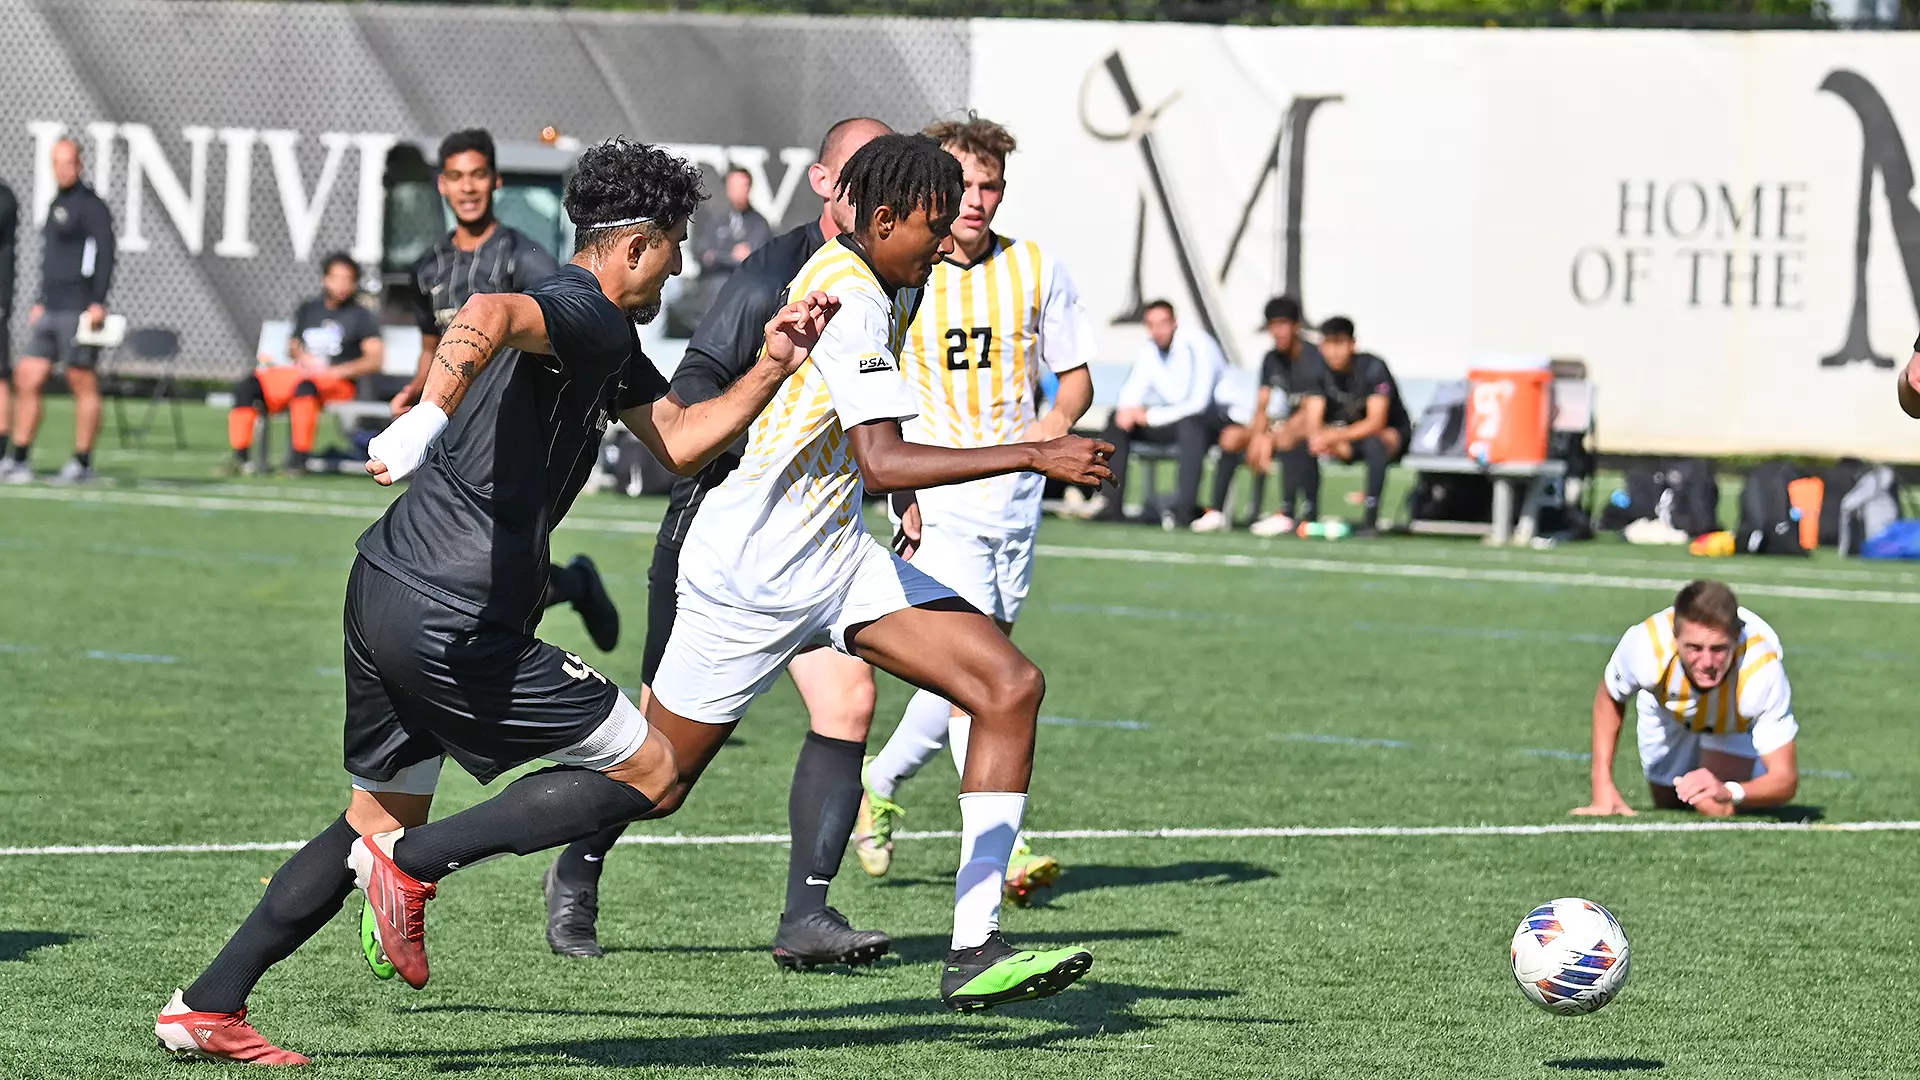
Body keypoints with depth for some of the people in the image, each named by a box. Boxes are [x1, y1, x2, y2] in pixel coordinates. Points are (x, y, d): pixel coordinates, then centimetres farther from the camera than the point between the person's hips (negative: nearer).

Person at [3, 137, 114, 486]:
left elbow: (104, 254, -16)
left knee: (83, 385, -4)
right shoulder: (56, 205, 19)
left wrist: (97, 303, -22)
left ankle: (83, 464, 1)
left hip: (78, 311, -9)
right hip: (50, 311, 9)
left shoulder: (90, 205, -8)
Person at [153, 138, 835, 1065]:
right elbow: (491, 314, -34)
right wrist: (429, 417, -51)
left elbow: (679, 442, 27)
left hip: (382, 595, 10)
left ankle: (206, 1006, 17)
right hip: (456, 623, -10)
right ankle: (414, 861, -6)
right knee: (648, 769, 0)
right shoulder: (586, 314, -12)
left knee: (378, 821, 21)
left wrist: (773, 368, 16)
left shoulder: (609, 338, 20)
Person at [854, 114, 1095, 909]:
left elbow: (1075, 373, 13)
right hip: (935, 496, -4)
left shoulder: (1036, 269, 6)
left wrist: (1056, 421, -10)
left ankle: (879, 782, 35)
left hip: (1014, 495, 4)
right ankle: (1002, 849, -22)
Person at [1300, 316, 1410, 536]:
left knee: (1374, 442, -40)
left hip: (1392, 434, -5)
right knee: (1307, 443, -20)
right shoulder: (1321, 371, -9)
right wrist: (1317, 437, -41)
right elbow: (1313, 421, -15)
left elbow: (1376, 421, -31)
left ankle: (1370, 518, -37)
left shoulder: (1372, 367, -23)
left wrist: (1335, 436, -43)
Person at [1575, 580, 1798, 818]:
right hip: (1669, 711, 2)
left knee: (1717, 809, -19)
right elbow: (1608, 699, -16)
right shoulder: (1647, 646, -42)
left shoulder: (1763, 671, -48)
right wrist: (1603, 790, -20)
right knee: (1667, 801, 16)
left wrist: (1729, 792, -66)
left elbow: (1785, 778, -45)